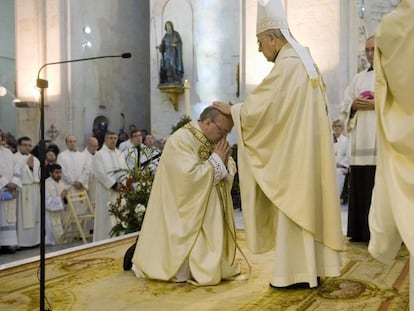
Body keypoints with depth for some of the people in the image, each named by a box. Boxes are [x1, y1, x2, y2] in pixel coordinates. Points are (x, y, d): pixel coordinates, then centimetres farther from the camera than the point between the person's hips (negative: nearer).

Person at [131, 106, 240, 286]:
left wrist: (224, 160, -12)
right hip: (182, 216, -9)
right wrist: (216, 160, -19)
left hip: (208, 215, 9)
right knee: (185, 272, -10)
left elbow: (230, 172, 9)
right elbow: (189, 177, -30)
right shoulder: (181, 140, -19)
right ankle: (139, 255, 14)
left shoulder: (214, 141, 8)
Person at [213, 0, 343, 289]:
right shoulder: (305, 62, 15)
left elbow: (260, 105, -15)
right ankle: (312, 267, 20)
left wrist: (231, 109, -1)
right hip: (308, 148, 9)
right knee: (308, 205, 12)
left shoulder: (286, 65, -15)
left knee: (293, 207, -3)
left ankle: (297, 272, 5)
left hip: (293, 150, -9)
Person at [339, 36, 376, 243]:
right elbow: (343, 106, 16)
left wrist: (378, 105, -15)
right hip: (361, 143, 5)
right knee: (360, 189, 4)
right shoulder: (359, 78, 20)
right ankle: (361, 232, 11)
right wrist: (353, 105, -5)